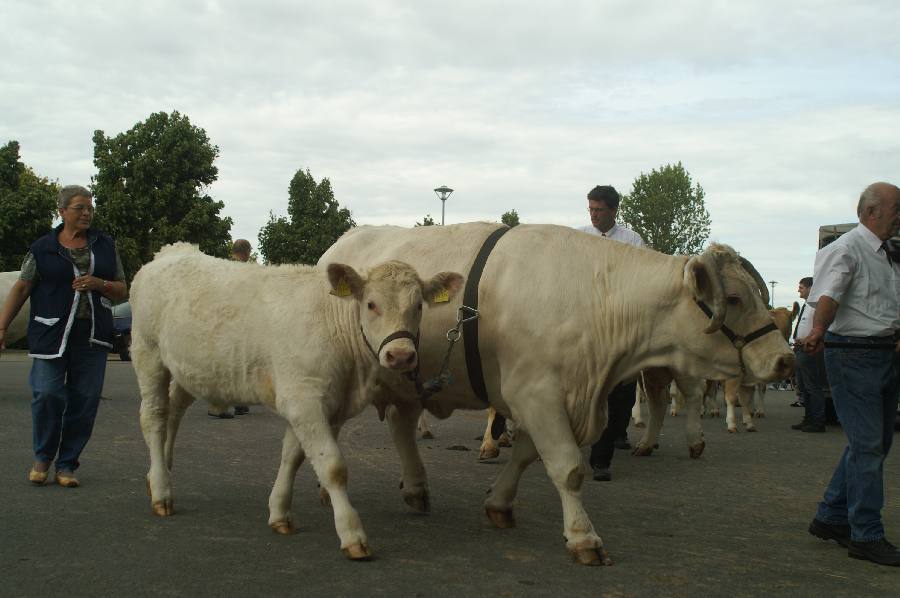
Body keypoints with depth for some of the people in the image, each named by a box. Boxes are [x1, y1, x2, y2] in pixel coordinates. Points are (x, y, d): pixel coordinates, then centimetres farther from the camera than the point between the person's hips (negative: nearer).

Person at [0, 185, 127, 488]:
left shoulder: (105, 245, 12)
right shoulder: (43, 248, 5)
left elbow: (121, 290, 15)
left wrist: (99, 284, -6)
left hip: (92, 336, 2)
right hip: (51, 334, -2)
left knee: (85, 399, 0)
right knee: (47, 393, -11)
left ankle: (67, 463, 13)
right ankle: (43, 457, 12)